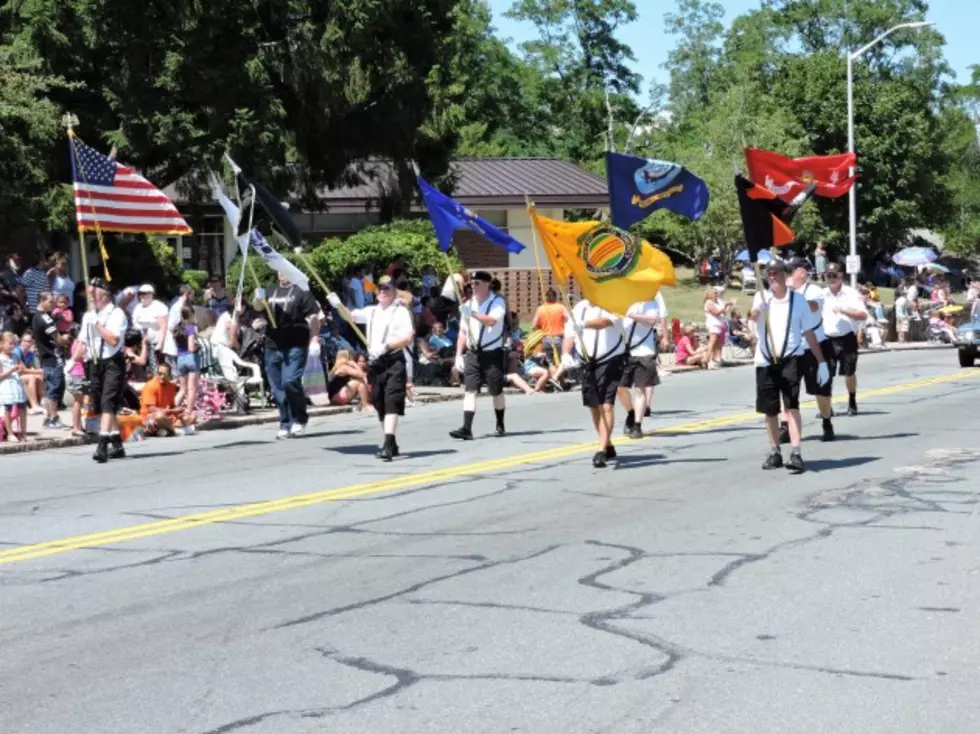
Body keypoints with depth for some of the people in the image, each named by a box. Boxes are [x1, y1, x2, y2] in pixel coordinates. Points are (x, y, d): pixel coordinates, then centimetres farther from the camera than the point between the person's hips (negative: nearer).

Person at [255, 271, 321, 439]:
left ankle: (300, 419, 2)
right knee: (277, 388, 6)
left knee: (290, 381, -18)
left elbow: (313, 317, -4)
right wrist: (259, 298, -15)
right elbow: (258, 307, 8)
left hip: (296, 345, -6)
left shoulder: (301, 291, 0)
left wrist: (315, 339, -13)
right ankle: (286, 425, 15)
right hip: (273, 346, 6)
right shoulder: (272, 291, 17)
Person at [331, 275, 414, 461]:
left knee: (391, 402, -16)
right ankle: (391, 444, 24)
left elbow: (408, 338, -10)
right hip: (374, 362, 7)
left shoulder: (401, 311, -2)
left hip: (394, 361, -7)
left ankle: (388, 444, -25)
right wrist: (338, 305, -9)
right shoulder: (372, 311, 16)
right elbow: (351, 316, 10)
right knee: (379, 403, 12)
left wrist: (386, 346, -19)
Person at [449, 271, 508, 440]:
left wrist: (472, 313, -36)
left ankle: (500, 425, 27)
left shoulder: (497, 302, -6)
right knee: (470, 390, -9)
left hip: (493, 353, -4)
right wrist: (458, 354, 7)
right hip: (473, 353, 4)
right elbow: (463, 331, 14)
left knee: (496, 391, 8)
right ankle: (466, 428, -16)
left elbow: (492, 320, -25)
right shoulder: (468, 304, 10)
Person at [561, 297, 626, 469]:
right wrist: (565, 354, -15)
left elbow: (606, 321, -32)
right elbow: (569, 334, 5)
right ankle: (608, 446, 29)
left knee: (607, 406, -15)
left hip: (610, 361, -6)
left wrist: (584, 324, -51)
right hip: (587, 363, 6)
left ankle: (601, 451, -18)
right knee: (594, 407, 13)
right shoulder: (578, 308, 8)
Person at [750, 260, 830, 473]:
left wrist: (821, 362, 3)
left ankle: (796, 453, -21)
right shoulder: (762, 298, 1)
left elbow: (808, 333, 6)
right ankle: (775, 452, 27)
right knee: (769, 409, 11)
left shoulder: (797, 299, 2)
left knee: (791, 405, -16)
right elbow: (754, 316, -22)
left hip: (790, 359, -2)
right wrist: (756, 311, -47)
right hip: (765, 360, 2)